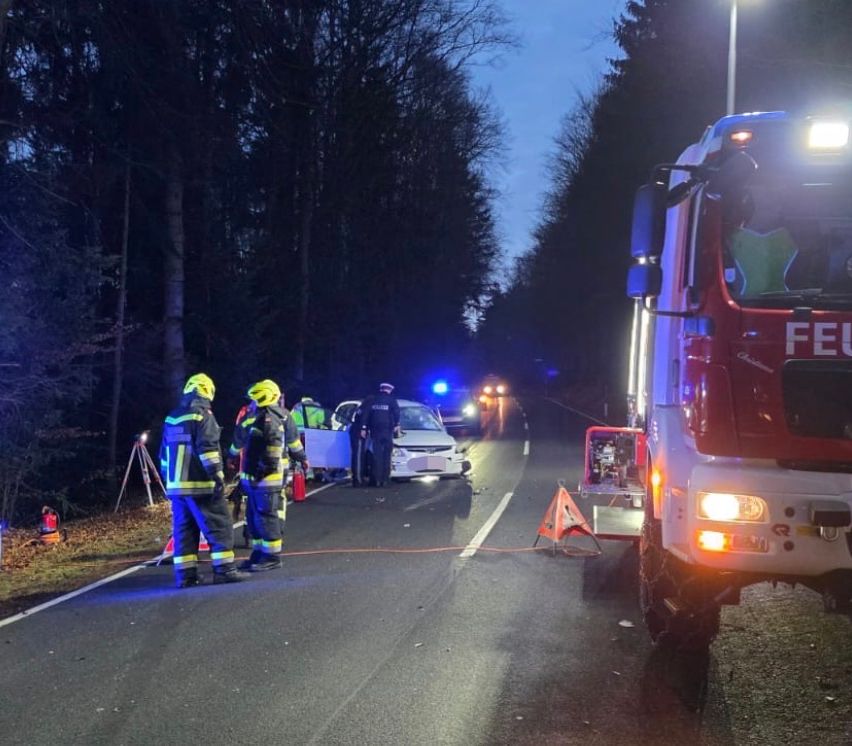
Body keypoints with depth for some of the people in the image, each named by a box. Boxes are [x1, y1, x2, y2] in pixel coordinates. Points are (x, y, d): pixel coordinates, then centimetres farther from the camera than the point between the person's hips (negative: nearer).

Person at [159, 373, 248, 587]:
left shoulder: (171, 419, 16)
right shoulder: (203, 415, -8)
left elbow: (164, 453, 22)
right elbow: (208, 449, -18)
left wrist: (168, 480, 28)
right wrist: (218, 476, -18)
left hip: (176, 485, 7)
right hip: (200, 485, -7)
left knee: (183, 530, 9)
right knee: (219, 526, -2)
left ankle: (185, 574, 7)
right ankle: (224, 569, -4)